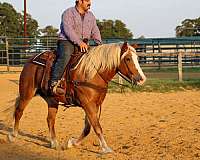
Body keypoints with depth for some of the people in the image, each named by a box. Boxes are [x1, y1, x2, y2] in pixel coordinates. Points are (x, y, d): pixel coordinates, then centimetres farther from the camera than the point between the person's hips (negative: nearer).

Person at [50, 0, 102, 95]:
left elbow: (95, 32, 14)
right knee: (65, 56, -35)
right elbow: (68, 30, -16)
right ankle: (53, 84, -36)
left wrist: (100, 45, -3)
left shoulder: (91, 16, 18)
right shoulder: (68, 13, -3)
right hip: (66, 42, -6)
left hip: (84, 44, 7)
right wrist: (79, 42, -27)